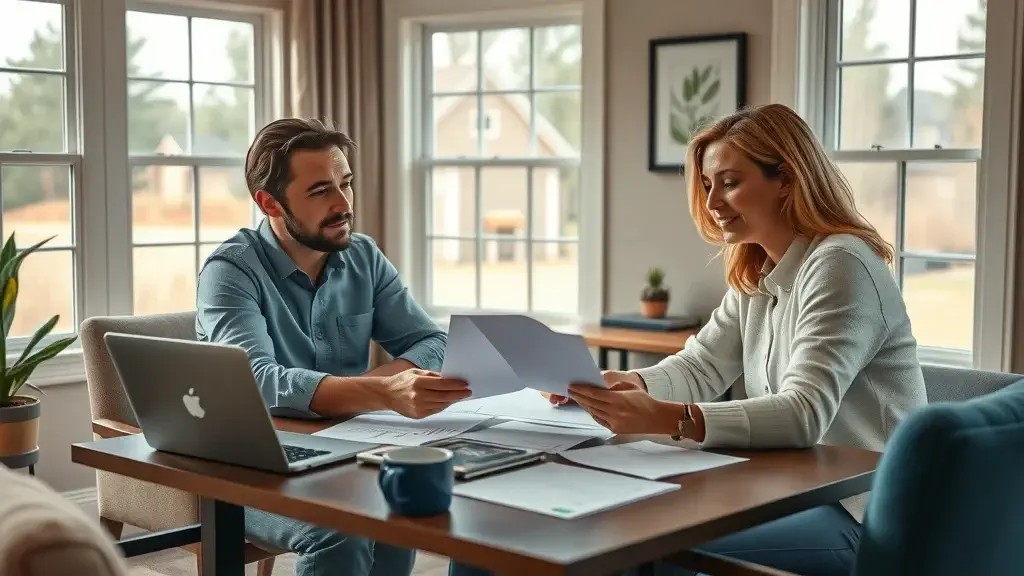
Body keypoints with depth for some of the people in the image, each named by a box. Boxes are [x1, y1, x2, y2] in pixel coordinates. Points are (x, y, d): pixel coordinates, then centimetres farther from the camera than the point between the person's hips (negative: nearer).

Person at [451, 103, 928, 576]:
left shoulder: (839, 266, -17)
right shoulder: (754, 275, 12)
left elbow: (803, 414, -27)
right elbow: (698, 368, 7)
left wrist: (665, 418, -39)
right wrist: (619, 385, -14)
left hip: (861, 514, -8)